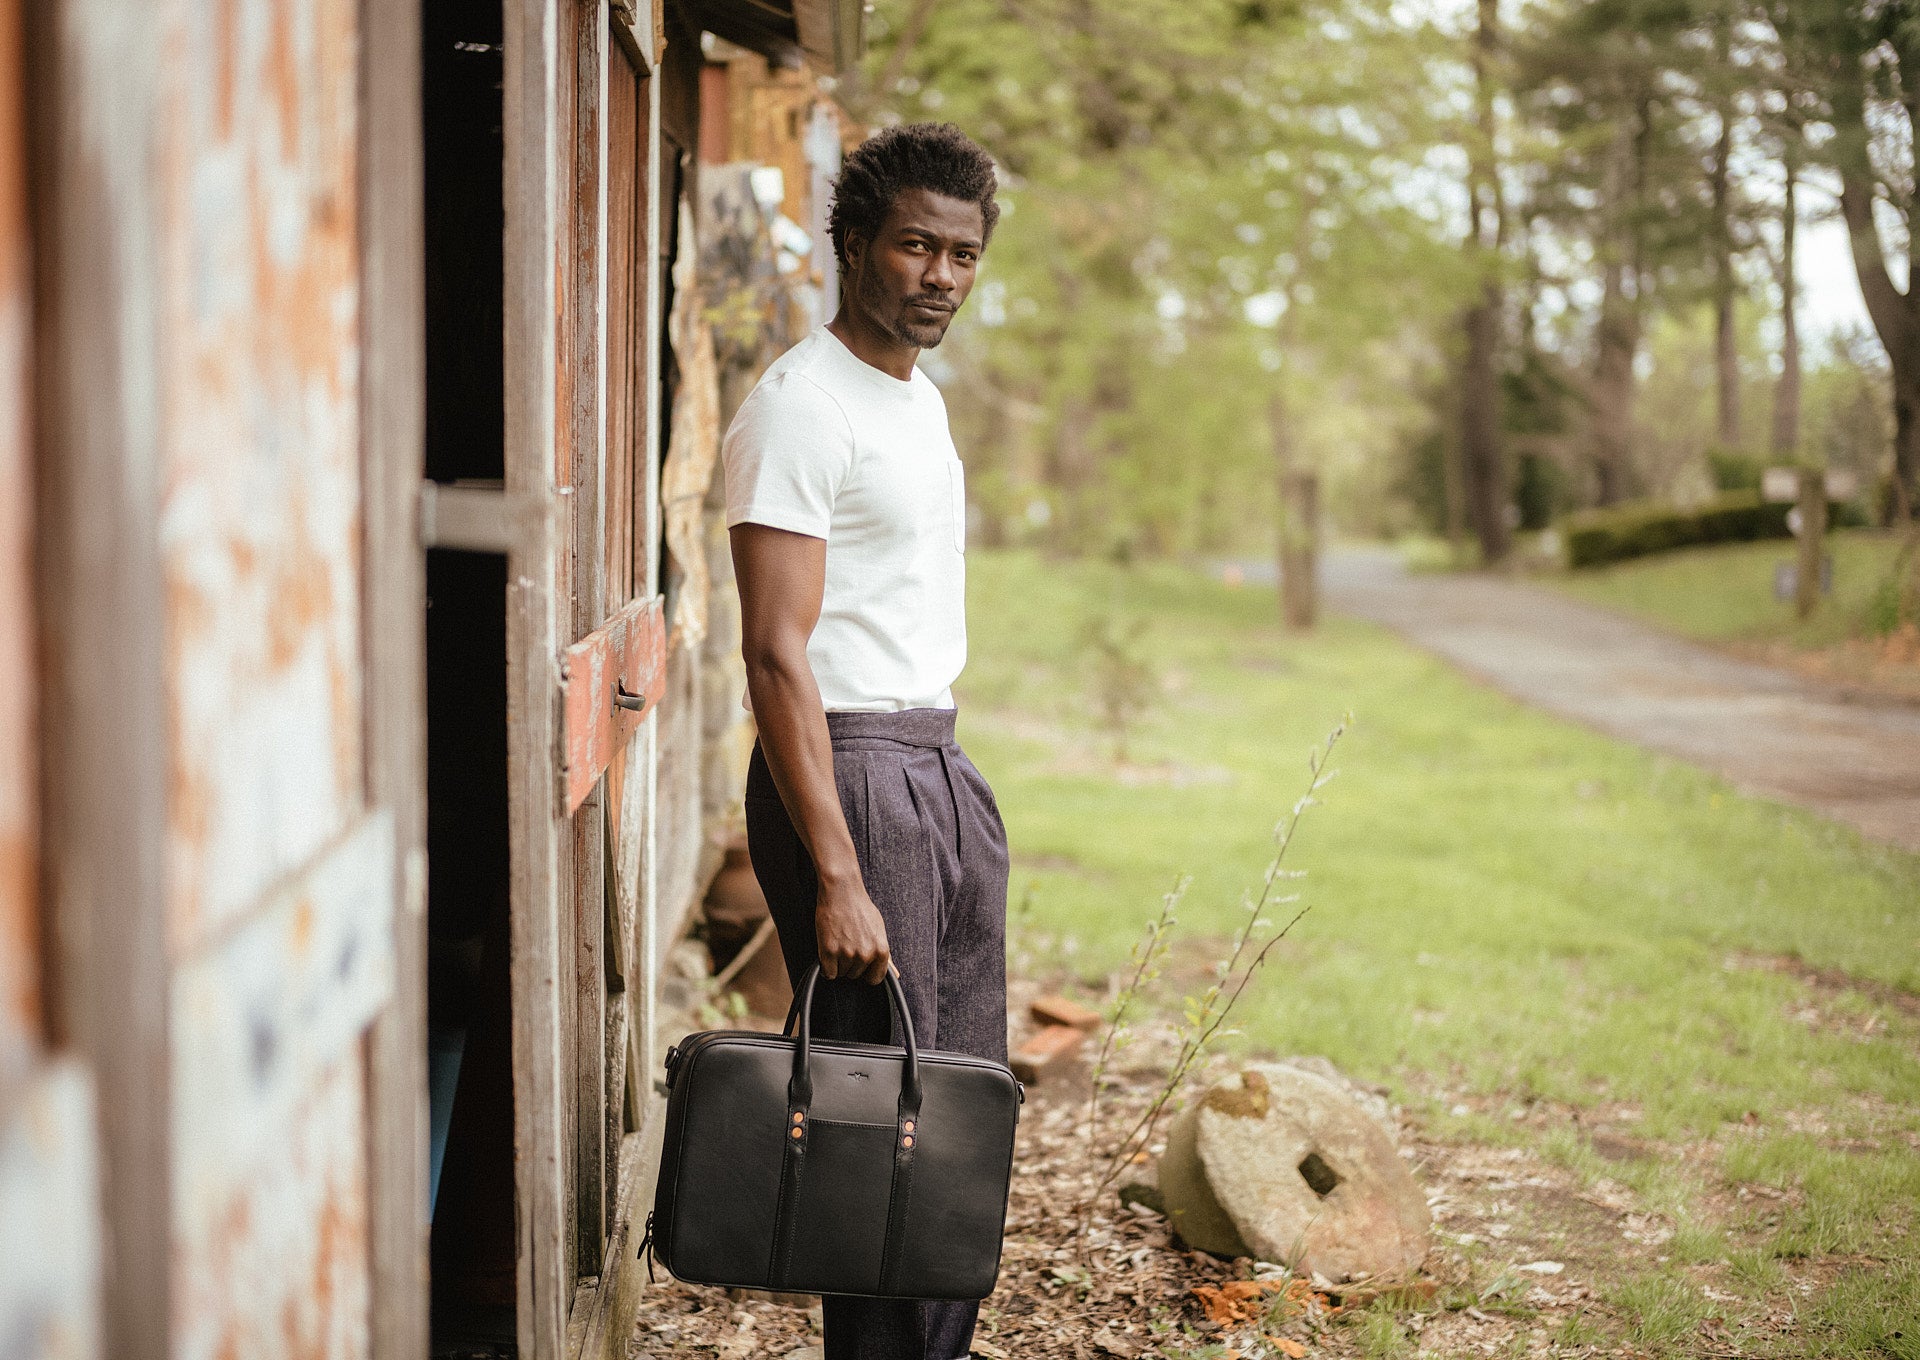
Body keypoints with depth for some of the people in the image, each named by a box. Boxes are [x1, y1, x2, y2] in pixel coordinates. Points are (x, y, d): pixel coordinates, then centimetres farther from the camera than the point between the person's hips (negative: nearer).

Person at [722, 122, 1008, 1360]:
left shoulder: (922, 399, 16)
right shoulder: (802, 407, -13)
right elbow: (778, 654, -20)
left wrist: (938, 767, 16)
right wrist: (835, 875, -24)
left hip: (944, 768, 9)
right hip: (849, 770, -9)